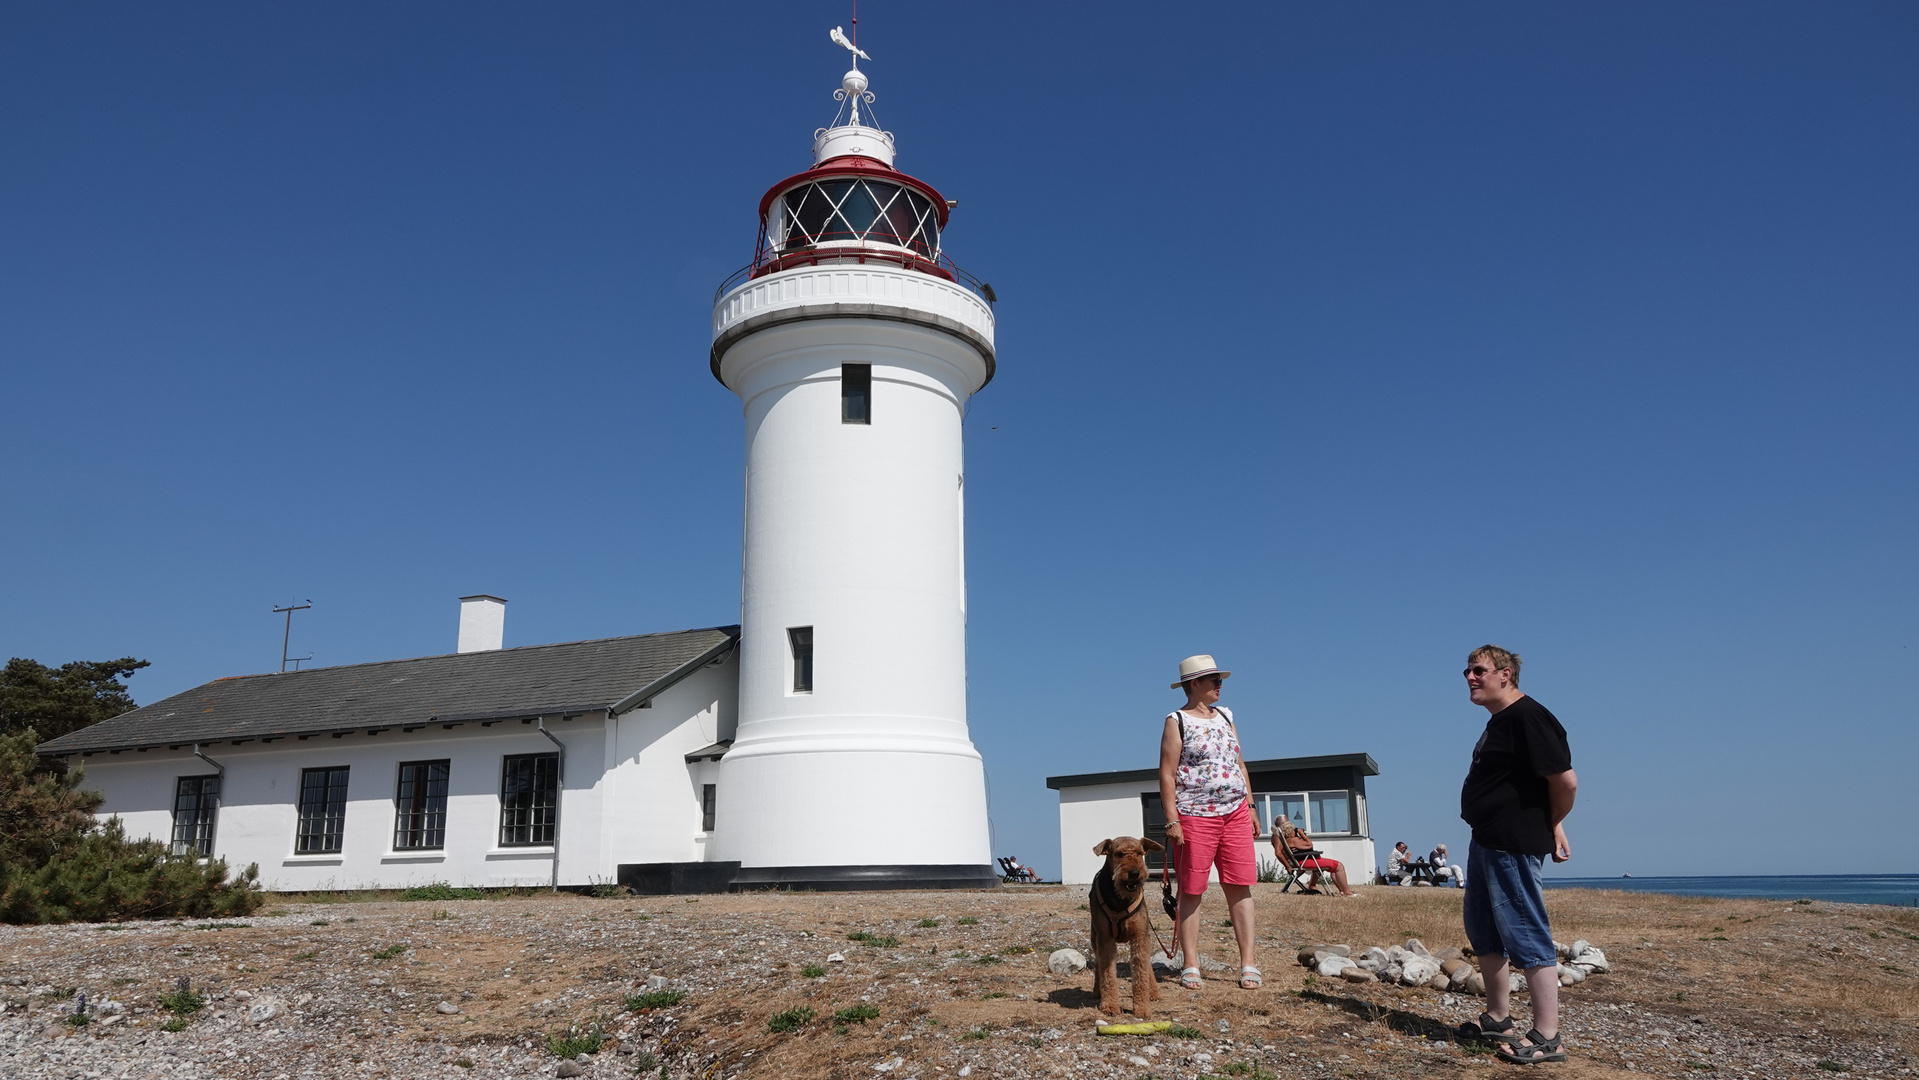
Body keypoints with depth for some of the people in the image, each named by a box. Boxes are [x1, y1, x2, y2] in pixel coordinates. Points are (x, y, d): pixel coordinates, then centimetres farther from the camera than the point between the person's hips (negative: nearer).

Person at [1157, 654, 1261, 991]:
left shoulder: (1225, 716, 14)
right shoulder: (1176, 721, -4)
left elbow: (1239, 763, 19)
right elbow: (1167, 773, -8)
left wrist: (1250, 806, 13)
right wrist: (1172, 820, -14)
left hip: (1235, 813, 5)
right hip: (1195, 816, -5)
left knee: (1240, 887, 1)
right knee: (1191, 891, 1)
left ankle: (1248, 964, 5)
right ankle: (1190, 966, 9)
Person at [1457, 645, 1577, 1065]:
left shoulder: (1528, 717, -18)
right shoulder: (1498, 721, 14)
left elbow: (1565, 780, -22)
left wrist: (1551, 825, -6)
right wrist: (1544, 825, 13)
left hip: (1513, 845, -11)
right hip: (1485, 841, 11)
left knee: (1525, 937, -5)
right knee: (1483, 933, 18)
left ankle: (1546, 1038, 2)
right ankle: (1497, 1018, 29)